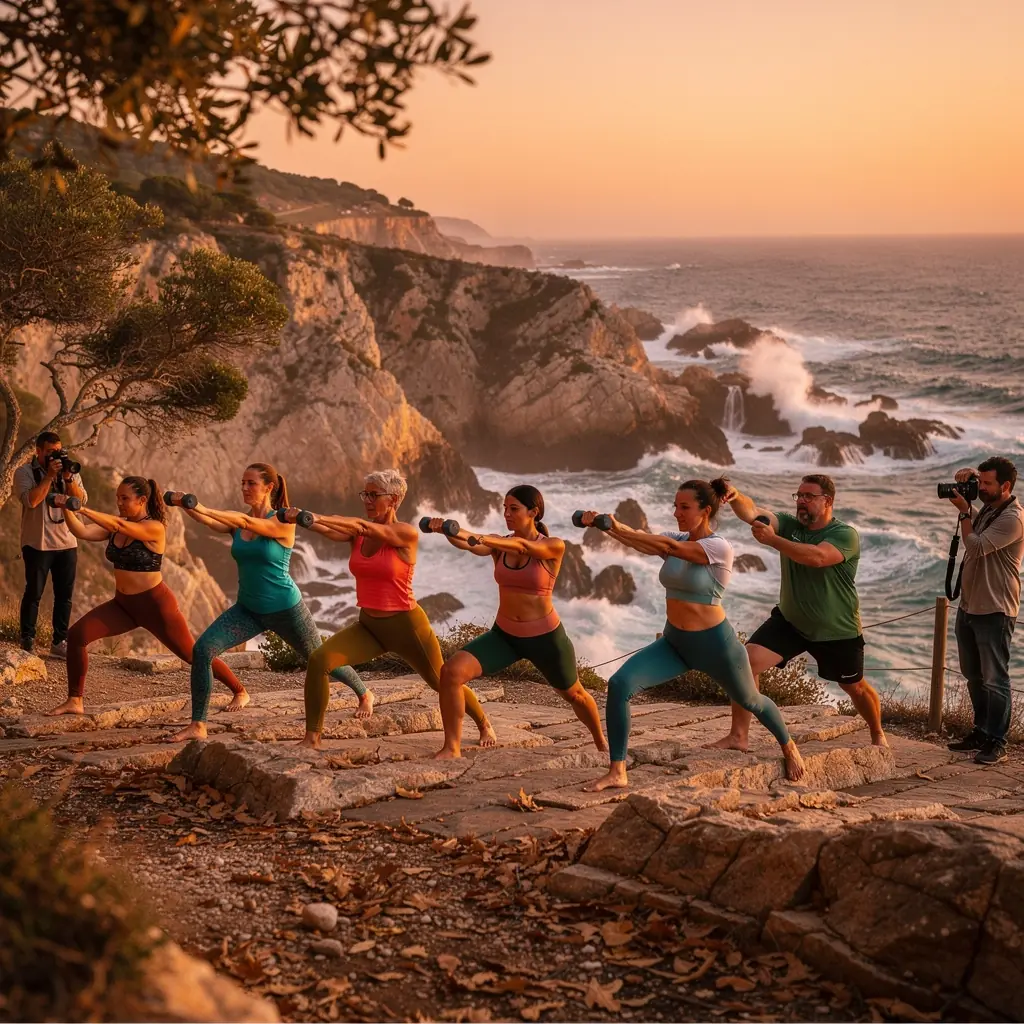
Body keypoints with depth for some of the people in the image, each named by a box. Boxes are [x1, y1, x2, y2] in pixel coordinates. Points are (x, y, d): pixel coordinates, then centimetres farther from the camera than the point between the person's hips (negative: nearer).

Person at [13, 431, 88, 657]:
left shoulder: (70, 472, 9)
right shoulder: (25, 472, -3)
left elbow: (82, 500, -3)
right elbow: (31, 500, -19)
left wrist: (68, 477, -15)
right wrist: (49, 475, -19)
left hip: (67, 543, 4)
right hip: (38, 543, -4)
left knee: (65, 596, 5)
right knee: (33, 594, 2)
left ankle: (60, 642, 12)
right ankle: (27, 641, 12)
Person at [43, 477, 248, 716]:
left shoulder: (154, 528, -18)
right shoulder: (116, 525, 3)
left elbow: (119, 526, -35)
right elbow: (83, 532, -11)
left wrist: (83, 509, -39)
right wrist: (67, 509, -26)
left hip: (155, 604, -6)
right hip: (123, 604, 6)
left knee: (192, 654, 3)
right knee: (76, 635, -12)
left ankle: (240, 692, 23)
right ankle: (74, 701, -3)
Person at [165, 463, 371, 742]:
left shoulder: (283, 522, -16)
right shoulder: (238, 523, -1)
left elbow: (249, 523, -34)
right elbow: (210, 522, -21)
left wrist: (203, 508, -42)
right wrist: (187, 507, -41)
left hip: (285, 610, -4)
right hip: (248, 610, 5)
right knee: (202, 649, -18)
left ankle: (365, 694, 46)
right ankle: (198, 726, -13)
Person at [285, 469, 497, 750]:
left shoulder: (407, 534, -16)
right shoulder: (357, 532, -2)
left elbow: (366, 527, -32)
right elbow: (330, 530, -24)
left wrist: (318, 517, -43)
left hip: (406, 626, -4)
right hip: (368, 625, 4)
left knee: (442, 683, 12)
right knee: (318, 660, -20)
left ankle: (485, 725, 41)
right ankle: (312, 738, -11)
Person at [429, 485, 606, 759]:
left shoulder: (554, 547, -15)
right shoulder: (499, 544, -4)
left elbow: (523, 546, -36)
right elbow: (466, 545, -24)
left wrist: (479, 538, -52)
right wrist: (448, 531, -48)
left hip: (544, 636, -3)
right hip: (503, 634, 3)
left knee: (574, 694, 18)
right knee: (451, 671, -20)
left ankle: (601, 743, 48)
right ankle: (452, 747, -11)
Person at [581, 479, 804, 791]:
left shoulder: (720, 548, -19)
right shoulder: (677, 540, 0)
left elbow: (669, 547, -35)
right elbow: (640, 539, -18)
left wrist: (618, 530, -44)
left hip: (714, 644, -5)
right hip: (673, 642, 5)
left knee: (750, 701, 19)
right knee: (619, 684, -17)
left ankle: (789, 747, 52)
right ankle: (616, 773, -11)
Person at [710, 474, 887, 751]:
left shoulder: (846, 535, -17)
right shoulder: (788, 525, -5)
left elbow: (817, 556, -37)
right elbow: (752, 512, -24)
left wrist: (772, 540, -39)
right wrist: (735, 497, -46)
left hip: (837, 631, -3)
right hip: (789, 621, 3)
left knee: (856, 687, 15)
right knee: (746, 661, -17)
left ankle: (878, 735, 46)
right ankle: (737, 737, -10)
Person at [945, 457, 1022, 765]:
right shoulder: (986, 509, 11)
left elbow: (976, 547, -24)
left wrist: (964, 511, -14)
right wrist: (965, 482, 14)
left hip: (994, 611, -9)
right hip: (969, 606, 9)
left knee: (994, 678, -6)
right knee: (974, 676, 16)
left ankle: (997, 743, -2)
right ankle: (981, 733, 27)